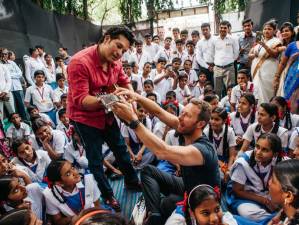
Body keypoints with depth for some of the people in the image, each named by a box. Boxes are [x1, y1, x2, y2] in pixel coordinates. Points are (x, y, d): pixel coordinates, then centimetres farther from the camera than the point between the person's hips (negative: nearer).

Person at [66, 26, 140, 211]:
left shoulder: (115, 62, -6)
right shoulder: (80, 62, -27)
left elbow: (125, 82, 11)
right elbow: (80, 100, -31)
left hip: (106, 115, 7)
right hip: (85, 118, -7)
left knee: (121, 148, 19)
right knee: (96, 159, 5)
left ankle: (132, 181, 42)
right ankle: (108, 195, 27)